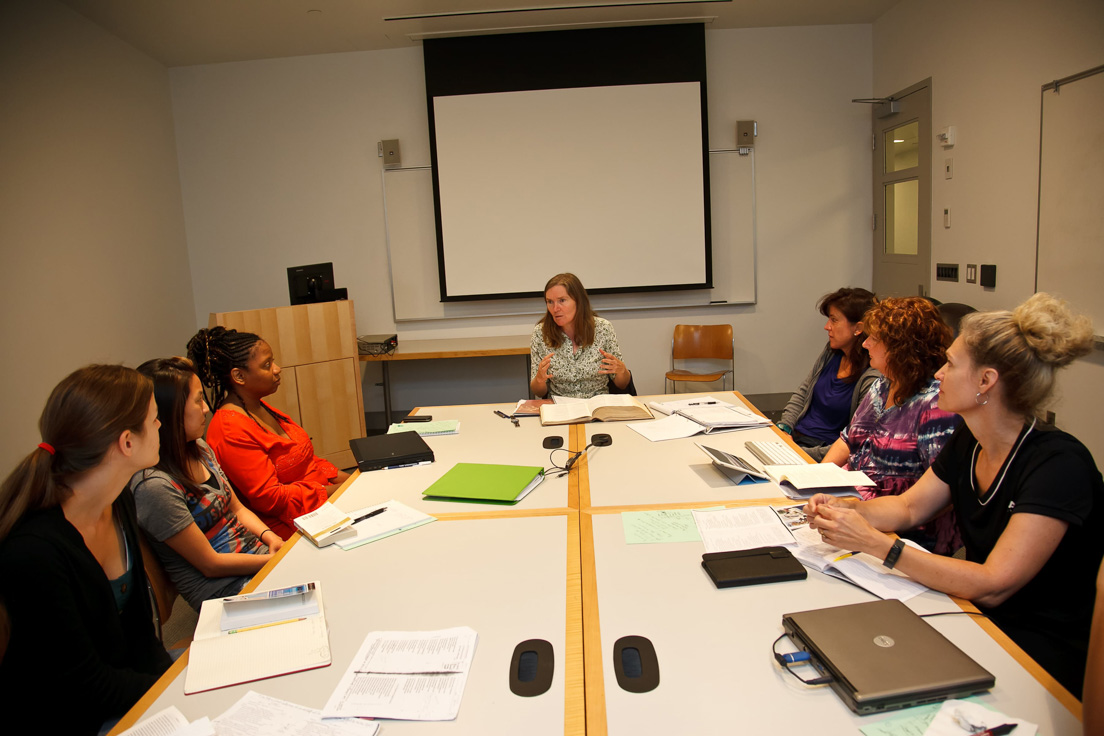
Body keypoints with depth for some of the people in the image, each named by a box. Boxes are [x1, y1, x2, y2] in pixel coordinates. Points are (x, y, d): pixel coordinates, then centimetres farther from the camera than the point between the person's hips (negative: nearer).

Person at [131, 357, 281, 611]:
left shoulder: (199, 448, 4)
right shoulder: (155, 485, -23)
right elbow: (210, 565, -17)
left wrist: (269, 536, -5)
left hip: (258, 552, 8)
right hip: (226, 588, -8)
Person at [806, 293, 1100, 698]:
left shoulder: (1058, 463, -24)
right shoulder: (967, 442, -1)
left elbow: (992, 585, -29)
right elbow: (910, 505, 11)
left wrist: (875, 542, -32)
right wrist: (844, 508, -9)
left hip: (1044, 654, -6)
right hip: (978, 619, 6)